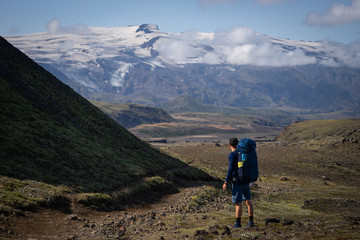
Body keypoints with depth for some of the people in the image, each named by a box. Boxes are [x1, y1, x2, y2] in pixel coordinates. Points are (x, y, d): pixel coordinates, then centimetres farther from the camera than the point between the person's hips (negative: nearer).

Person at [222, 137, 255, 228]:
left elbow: (231, 169, -19)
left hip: (237, 182, -7)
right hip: (246, 181, 7)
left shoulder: (232, 155, -13)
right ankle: (251, 221, 13)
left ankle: (238, 223, 2)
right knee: (248, 201, 11)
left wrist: (226, 182, -15)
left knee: (238, 203, -2)